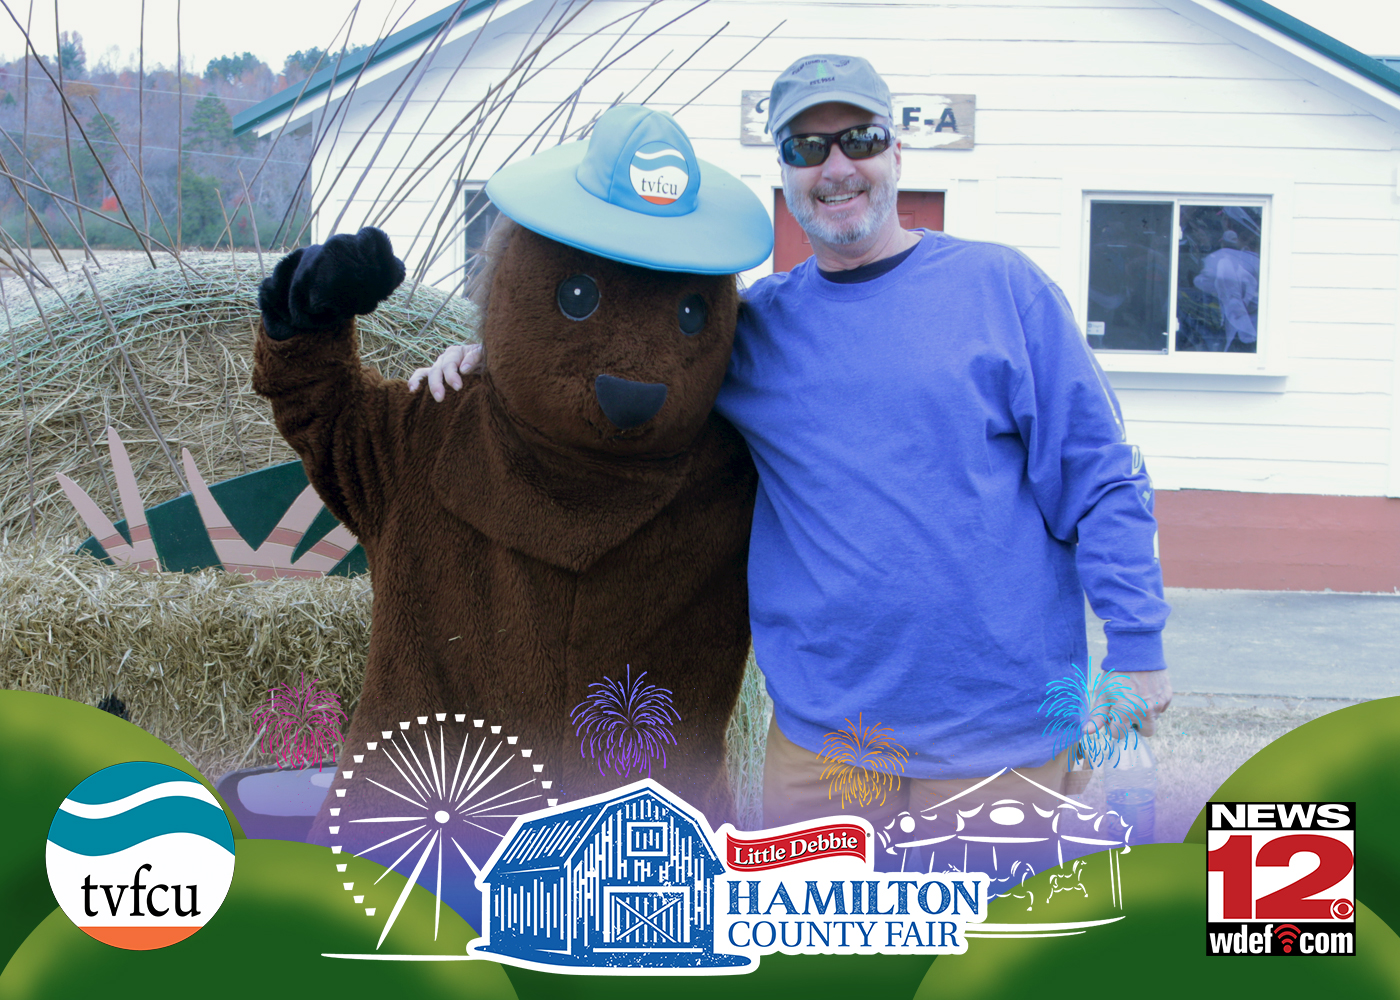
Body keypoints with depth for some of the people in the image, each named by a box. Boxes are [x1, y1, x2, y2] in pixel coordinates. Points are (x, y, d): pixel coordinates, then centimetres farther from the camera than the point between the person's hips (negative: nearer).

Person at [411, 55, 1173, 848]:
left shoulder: (1003, 288, 0)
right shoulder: (754, 327, 8)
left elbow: (1098, 479, 0)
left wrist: (1136, 646, -4)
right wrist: (494, 357, 4)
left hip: (1000, 730, -2)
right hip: (819, 736, 3)